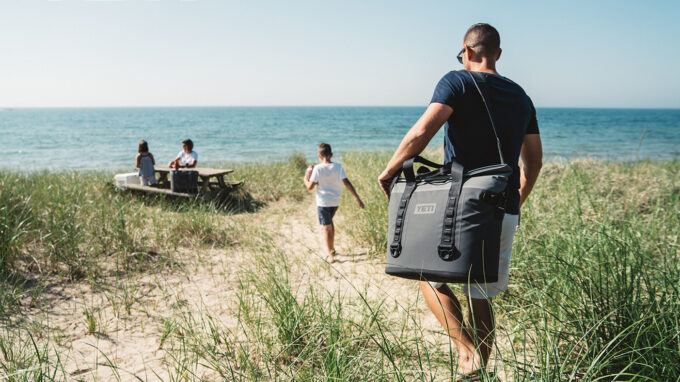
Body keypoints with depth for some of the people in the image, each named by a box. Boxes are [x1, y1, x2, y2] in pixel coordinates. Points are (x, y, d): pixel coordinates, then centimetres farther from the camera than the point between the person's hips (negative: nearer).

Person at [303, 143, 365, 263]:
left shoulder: (317, 169, -14)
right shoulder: (338, 167, -6)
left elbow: (310, 187, -11)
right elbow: (347, 183, -9)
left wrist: (306, 179, 11)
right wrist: (357, 198, -7)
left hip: (323, 202, -4)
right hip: (335, 201, 4)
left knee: (327, 227, 1)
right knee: (330, 221, 27)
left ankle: (331, 255, 0)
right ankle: (332, 248, 34)